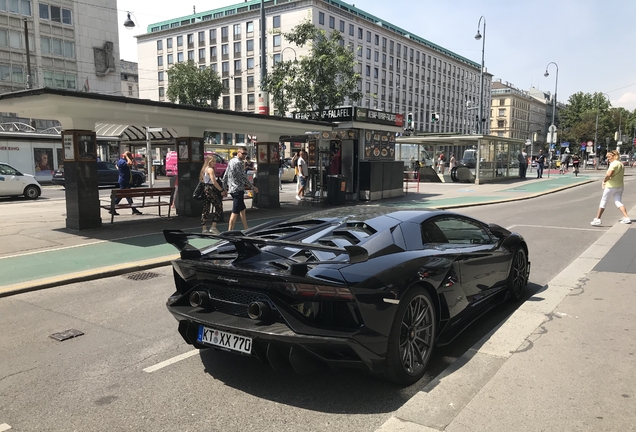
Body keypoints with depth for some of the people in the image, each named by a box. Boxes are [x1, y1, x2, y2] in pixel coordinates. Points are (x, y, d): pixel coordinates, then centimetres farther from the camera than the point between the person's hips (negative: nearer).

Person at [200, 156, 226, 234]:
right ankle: (213, 227, -7)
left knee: (206, 209, 9)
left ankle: (204, 228, 11)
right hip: (210, 190, -9)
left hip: (205, 190, 9)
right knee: (218, 207, -4)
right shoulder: (210, 169, -10)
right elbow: (214, 182, -18)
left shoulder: (204, 169, 17)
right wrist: (221, 190, -12)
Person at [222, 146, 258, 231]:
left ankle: (246, 229, 26)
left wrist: (224, 189, 22)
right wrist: (253, 187, -9)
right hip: (238, 190, -10)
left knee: (242, 209, 19)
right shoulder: (239, 162, -14)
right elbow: (243, 177, -16)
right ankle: (229, 231, -8)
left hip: (231, 189, 10)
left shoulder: (231, 161, 15)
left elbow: (225, 177, 17)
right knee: (235, 212, -8)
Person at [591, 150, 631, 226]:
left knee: (603, 202, 2)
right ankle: (626, 218, -6)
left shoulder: (613, 164, -15)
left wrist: (604, 180, -11)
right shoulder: (621, 164, 13)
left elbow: (608, 174, -27)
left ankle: (597, 219, 6)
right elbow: (622, 175, 22)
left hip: (611, 186, -8)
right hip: (620, 186, 8)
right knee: (618, 202, 8)